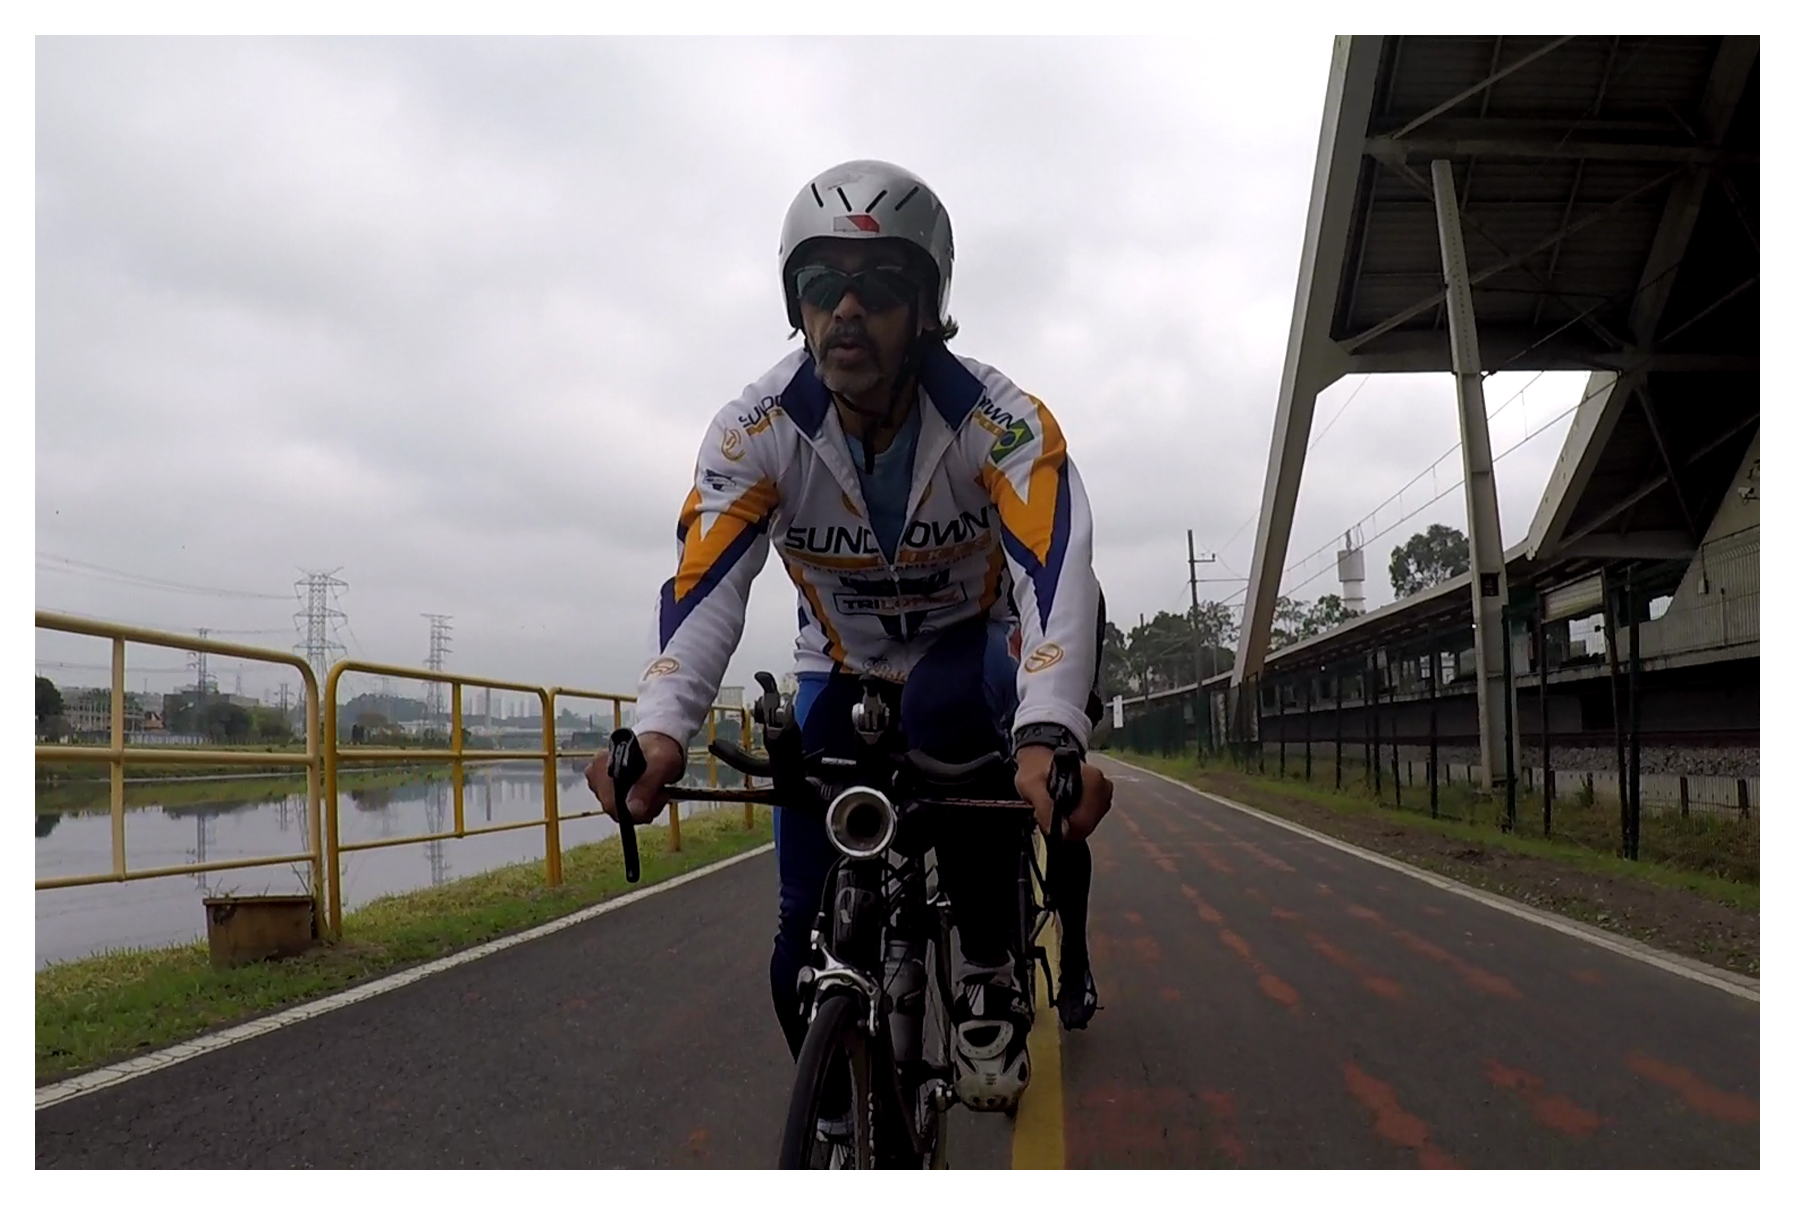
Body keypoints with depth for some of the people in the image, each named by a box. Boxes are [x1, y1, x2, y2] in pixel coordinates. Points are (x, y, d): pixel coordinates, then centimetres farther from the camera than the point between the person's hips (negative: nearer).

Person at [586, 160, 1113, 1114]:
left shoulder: (997, 420, -27)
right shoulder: (755, 432, -22)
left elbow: (1057, 573, -42)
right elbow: (704, 588, -31)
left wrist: (1049, 735, -60)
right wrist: (659, 729, -51)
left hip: (966, 648, -1)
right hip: (841, 668, 2)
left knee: (946, 709, -39)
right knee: (811, 931, -8)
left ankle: (991, 976, -16)